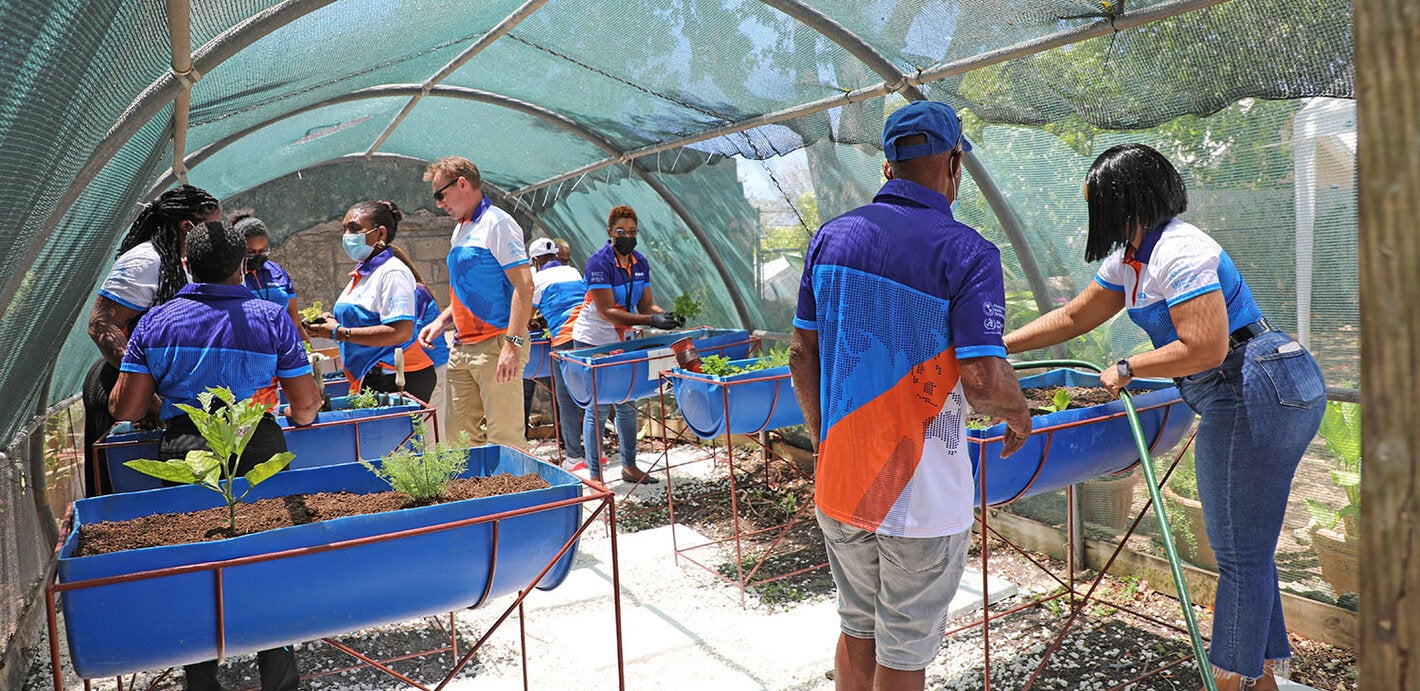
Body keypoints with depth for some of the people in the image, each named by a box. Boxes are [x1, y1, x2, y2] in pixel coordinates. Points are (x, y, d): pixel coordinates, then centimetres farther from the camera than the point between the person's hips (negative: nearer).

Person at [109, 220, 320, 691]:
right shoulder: (272, 317, -1)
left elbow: (124, 408, 2)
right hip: (258, 455, -1)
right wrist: (296, 418, 21)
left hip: (181, 457, 2)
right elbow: (306, 404, -2)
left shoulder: (156, 321, 4)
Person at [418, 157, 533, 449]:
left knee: (505, 439, -8)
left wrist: (513, 343, -24)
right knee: (459, 437, 11)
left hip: (495, 346, -9)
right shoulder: (461, 230, 20)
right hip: (462, 348, 9)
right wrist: (441, 322, 14)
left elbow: (524, 286, -17)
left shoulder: (496, 223, -8)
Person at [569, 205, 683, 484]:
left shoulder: (639, 263, 2)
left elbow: (645, 305, 2)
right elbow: (607, 312, -26)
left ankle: (629, 466, 25)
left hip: (621, 340, 7)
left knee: (626, 405, 13)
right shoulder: (599, 262, -20)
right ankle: (595, 476, 6)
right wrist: (651, 320, -33)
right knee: (598, 407, -3)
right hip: (593, 342, -7)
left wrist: (665, 314, -20)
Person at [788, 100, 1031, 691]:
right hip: (923, 494, -5)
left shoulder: (832, 237, 1)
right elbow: (984, 383, -22)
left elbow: (802, 355, 4)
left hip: (839, 483, 5)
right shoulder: (967, 253, -15)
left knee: (857, 631, 23)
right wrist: (1020, 416, 1)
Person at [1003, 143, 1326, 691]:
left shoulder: (1180, 253, -19)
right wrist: (997, 347, 16)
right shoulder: (1128, 260, 12)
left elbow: (1204, 349, -25)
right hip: (1247, 399, 10)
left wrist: (1126, 369, -13)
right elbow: (1072, 318, 19)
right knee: (1245, 547, 16)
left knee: (1241, 552, -1)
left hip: (1256, 393, -10)